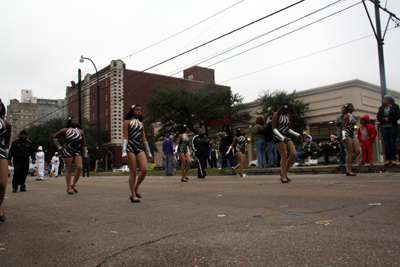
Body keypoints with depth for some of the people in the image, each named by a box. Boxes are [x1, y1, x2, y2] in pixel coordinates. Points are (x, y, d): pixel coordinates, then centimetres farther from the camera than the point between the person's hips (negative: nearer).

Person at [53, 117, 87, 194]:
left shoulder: (80, 132, 10)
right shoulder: (65, 130, 3)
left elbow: (83, 144, 13)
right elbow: (55, 137, 12)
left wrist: (85, 154, 11)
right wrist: (59, 147, 7)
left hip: (77, 152, 3)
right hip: (67, 152, -3)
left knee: (79, 168, -12)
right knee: (69, 170, -2)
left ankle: (74, 185, 6)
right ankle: (69, 188, 5)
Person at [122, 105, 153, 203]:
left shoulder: (141, 124, 22)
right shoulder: (127, 122, 7)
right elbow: (125, 137, -1)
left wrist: (149, 153, 18)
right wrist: (124, 152, -11)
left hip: (140, 148, 5)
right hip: (130, 148, -5)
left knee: (145, 169, -12)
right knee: (133, 172, -4)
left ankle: (136, 187, 11)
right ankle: (133, 195, 5)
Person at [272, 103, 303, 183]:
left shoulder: (287, 116, 21)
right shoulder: (277, 115, -2)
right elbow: (274, 128, -11)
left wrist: (297, 135, 20)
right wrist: (282, 138, -21)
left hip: (286, 137, 7)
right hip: (279, 137, -7)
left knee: (293, 154, -5)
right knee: (284, 156, -12)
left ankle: (285, 173, 7)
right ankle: (283, 177, -4)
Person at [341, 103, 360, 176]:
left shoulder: (353, 116, 20)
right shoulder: (346, 116, -4)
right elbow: (344, 127, -11)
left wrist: (355, 138, 22)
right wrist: (344, 137, -21)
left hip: (352, 135, 8)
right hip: (347, 135, -8)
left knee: (357, 151, -1)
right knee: (350, 153, -9)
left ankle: (348, 165, 12)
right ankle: (349, 171, -5)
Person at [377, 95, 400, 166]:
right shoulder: (381, 108, 13)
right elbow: (378, 116, 6)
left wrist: (389, 118, -13)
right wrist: (384, 119, -12)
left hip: (393, 127, -3)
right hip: (384, 127, 3)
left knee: (393, 143, -3)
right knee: (386, 143, 0)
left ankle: (393, 159, 3)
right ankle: (388, 159, 4)